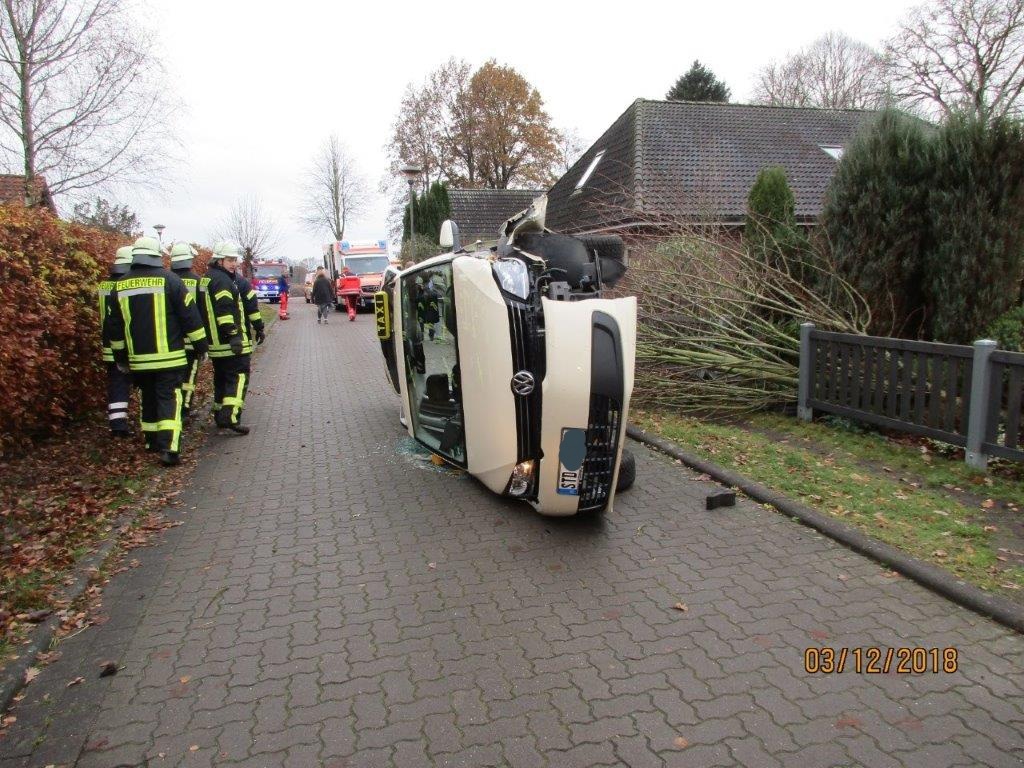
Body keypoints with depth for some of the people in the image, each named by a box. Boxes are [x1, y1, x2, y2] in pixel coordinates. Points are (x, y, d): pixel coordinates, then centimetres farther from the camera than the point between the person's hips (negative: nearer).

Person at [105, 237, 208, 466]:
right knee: (169, 400, -5)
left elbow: (114, 326, 13)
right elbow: (189, 315, -7)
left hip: (138, 359, 4)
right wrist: (200, 345, 2)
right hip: (168, 357, -4)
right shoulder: (169, 279, -7)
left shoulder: (120, 285, 7)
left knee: (148, 399, 19)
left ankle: (153, 441, 29)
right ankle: (169, 448, -16)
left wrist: (120, 356, 23)